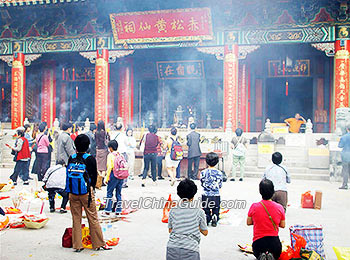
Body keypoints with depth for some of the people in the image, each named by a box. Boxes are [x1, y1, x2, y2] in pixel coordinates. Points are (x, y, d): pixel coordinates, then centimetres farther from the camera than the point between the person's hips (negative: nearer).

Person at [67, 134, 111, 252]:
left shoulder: (71, 158, 0)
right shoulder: (90, 159, -8)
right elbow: (94, 176, -2)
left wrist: (69, 190, 15)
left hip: (73, 193, 3)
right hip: (86, 192, -3)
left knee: (76, 219, 10)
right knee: (93, 219, 6)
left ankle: (77, 245, 14)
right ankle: (99, 244, 12)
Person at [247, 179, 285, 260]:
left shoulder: (254, 207, -10)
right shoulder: (279, 207, -6)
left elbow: (248, 222, 4)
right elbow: (283, 225, 6)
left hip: (258, 242, 0)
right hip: (274, 242, 0)